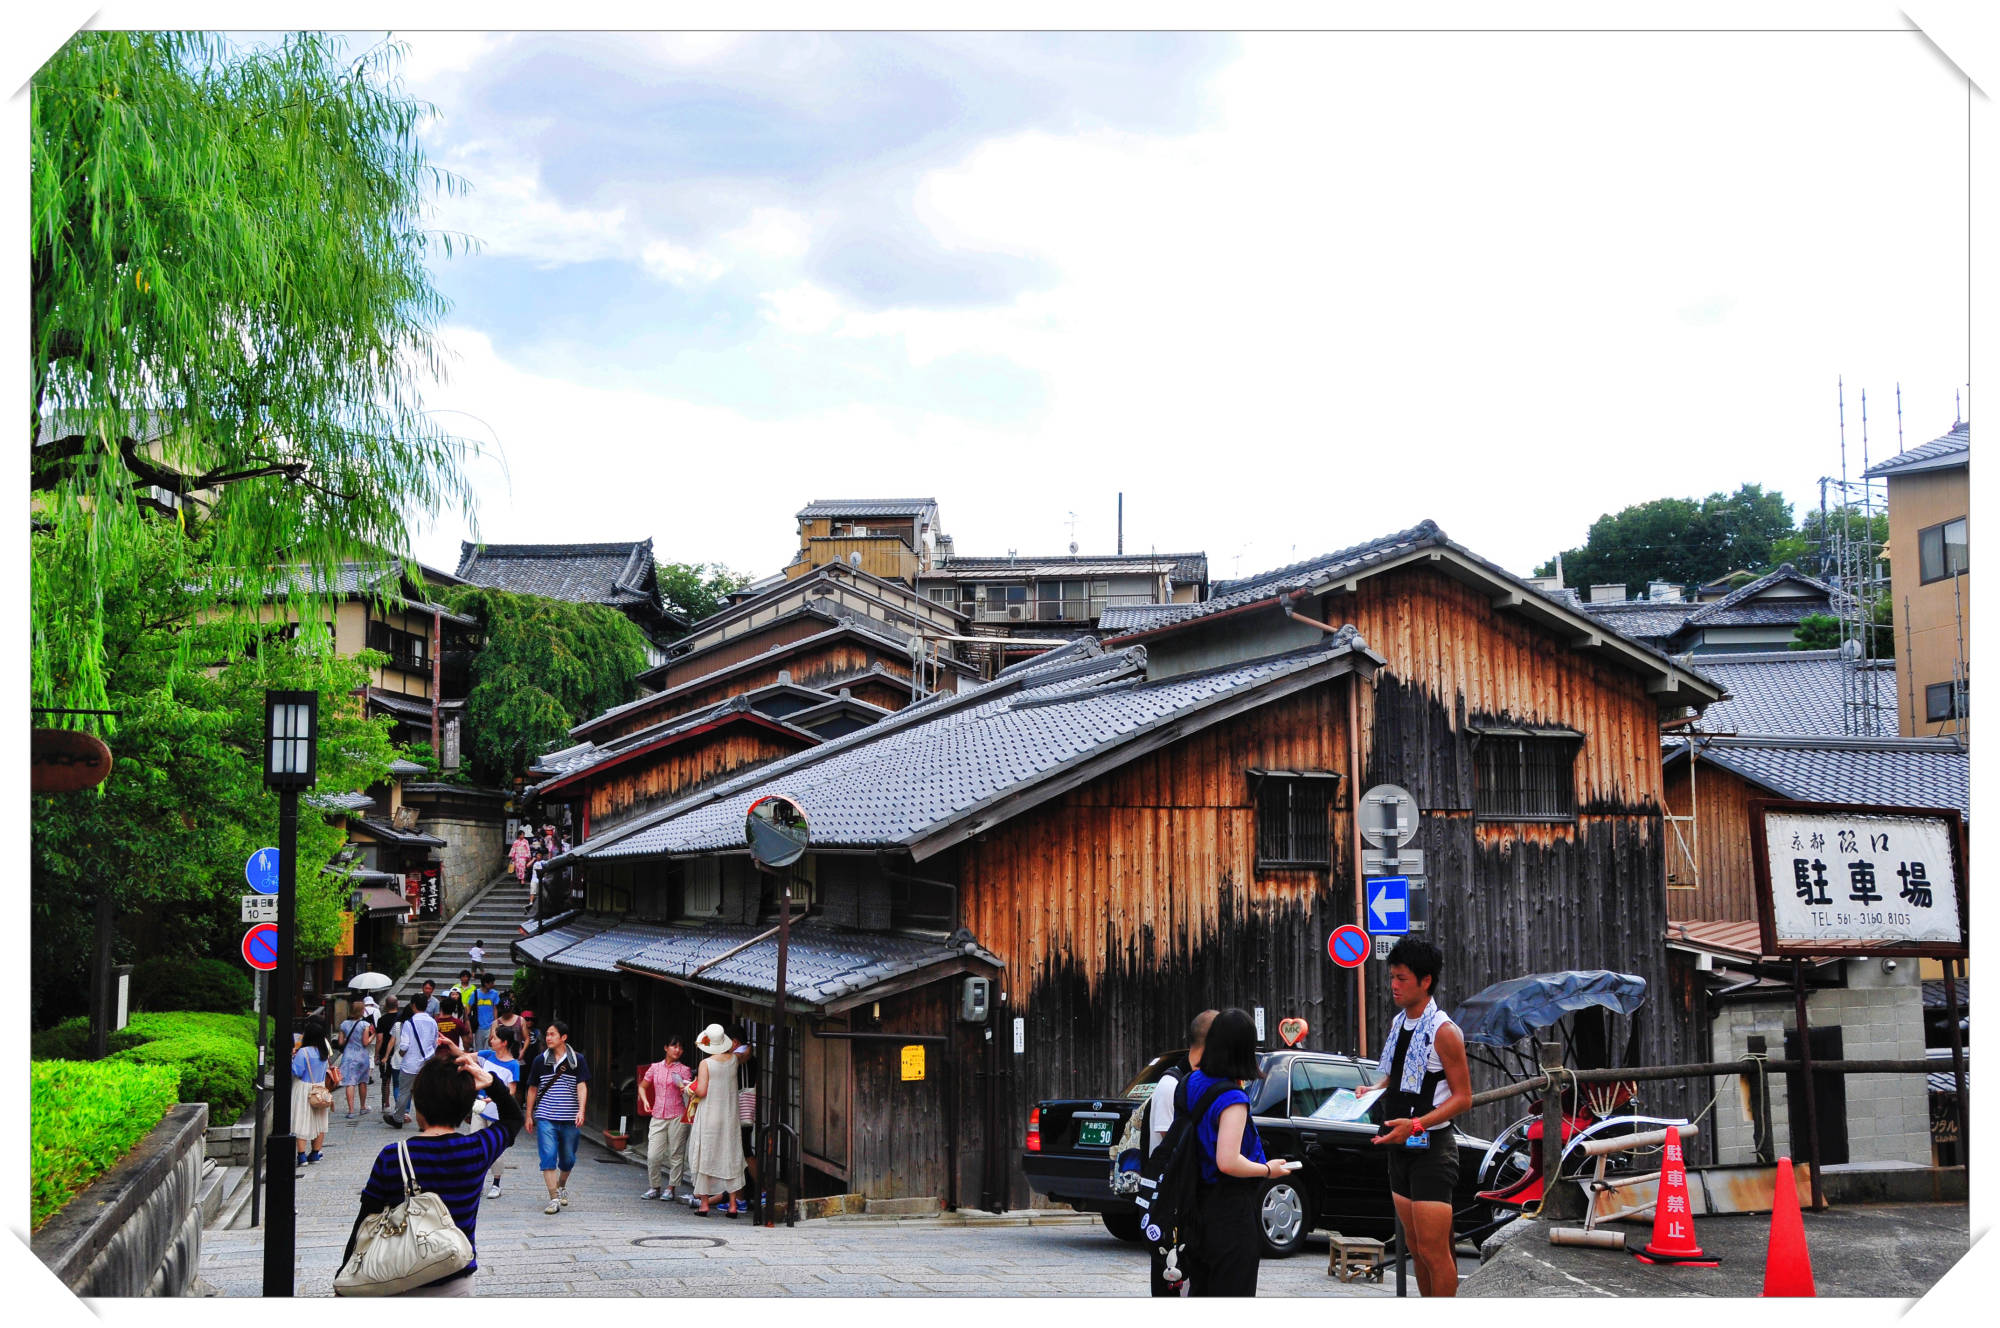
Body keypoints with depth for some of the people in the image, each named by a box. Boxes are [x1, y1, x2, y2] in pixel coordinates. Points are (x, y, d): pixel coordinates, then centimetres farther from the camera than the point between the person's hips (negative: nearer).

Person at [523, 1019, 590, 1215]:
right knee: (548, 1157, -12)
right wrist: (529, 1115, 12)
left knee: (568, 1159, 11)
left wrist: (581, 1111, -17)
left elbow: (582, 1087, -4)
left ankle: (561, 1185, 40)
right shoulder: (540, 1061, 5)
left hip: (570, 1119, 0)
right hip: (545, 1118, 0)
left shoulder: (577, 1060, 1)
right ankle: (554, 1199, -11)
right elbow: (533, 1089, 13)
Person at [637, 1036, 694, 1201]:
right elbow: (642, 1086, 20)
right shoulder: (655, 1068, 10)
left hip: (677, 1116, -2)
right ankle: (655, 1187, 14)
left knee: (676, 1154, 0)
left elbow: (689, 1093, -2)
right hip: (658, 1116, 2)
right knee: (653, 1155, -3)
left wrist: (684, 1088, -24)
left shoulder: (684, 1070, 3)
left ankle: (670, 1188, 11)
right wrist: (645, 1101, 3)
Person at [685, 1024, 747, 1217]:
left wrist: (690, 1090, 6)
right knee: (730, 1157, 8)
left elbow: (701, 1091, -16)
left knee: (706, 1157, 5)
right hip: (729, 1115, 4)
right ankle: (733, 1204, 7)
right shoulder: (734, 1059, 1)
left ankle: (705, 1203, 7)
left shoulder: (706, 1063, -12)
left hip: (709, 1115, -4)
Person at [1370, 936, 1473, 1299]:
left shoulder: (1443, 1031, -14)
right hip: (1401, 1147, 8)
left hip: (1431, 1148, -8)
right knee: (1416, 1246, 15)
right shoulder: (1397, 1024, 10)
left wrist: (1416, 1124, -25)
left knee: (1434, 1251, -7)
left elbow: (1463, 1096, -14)